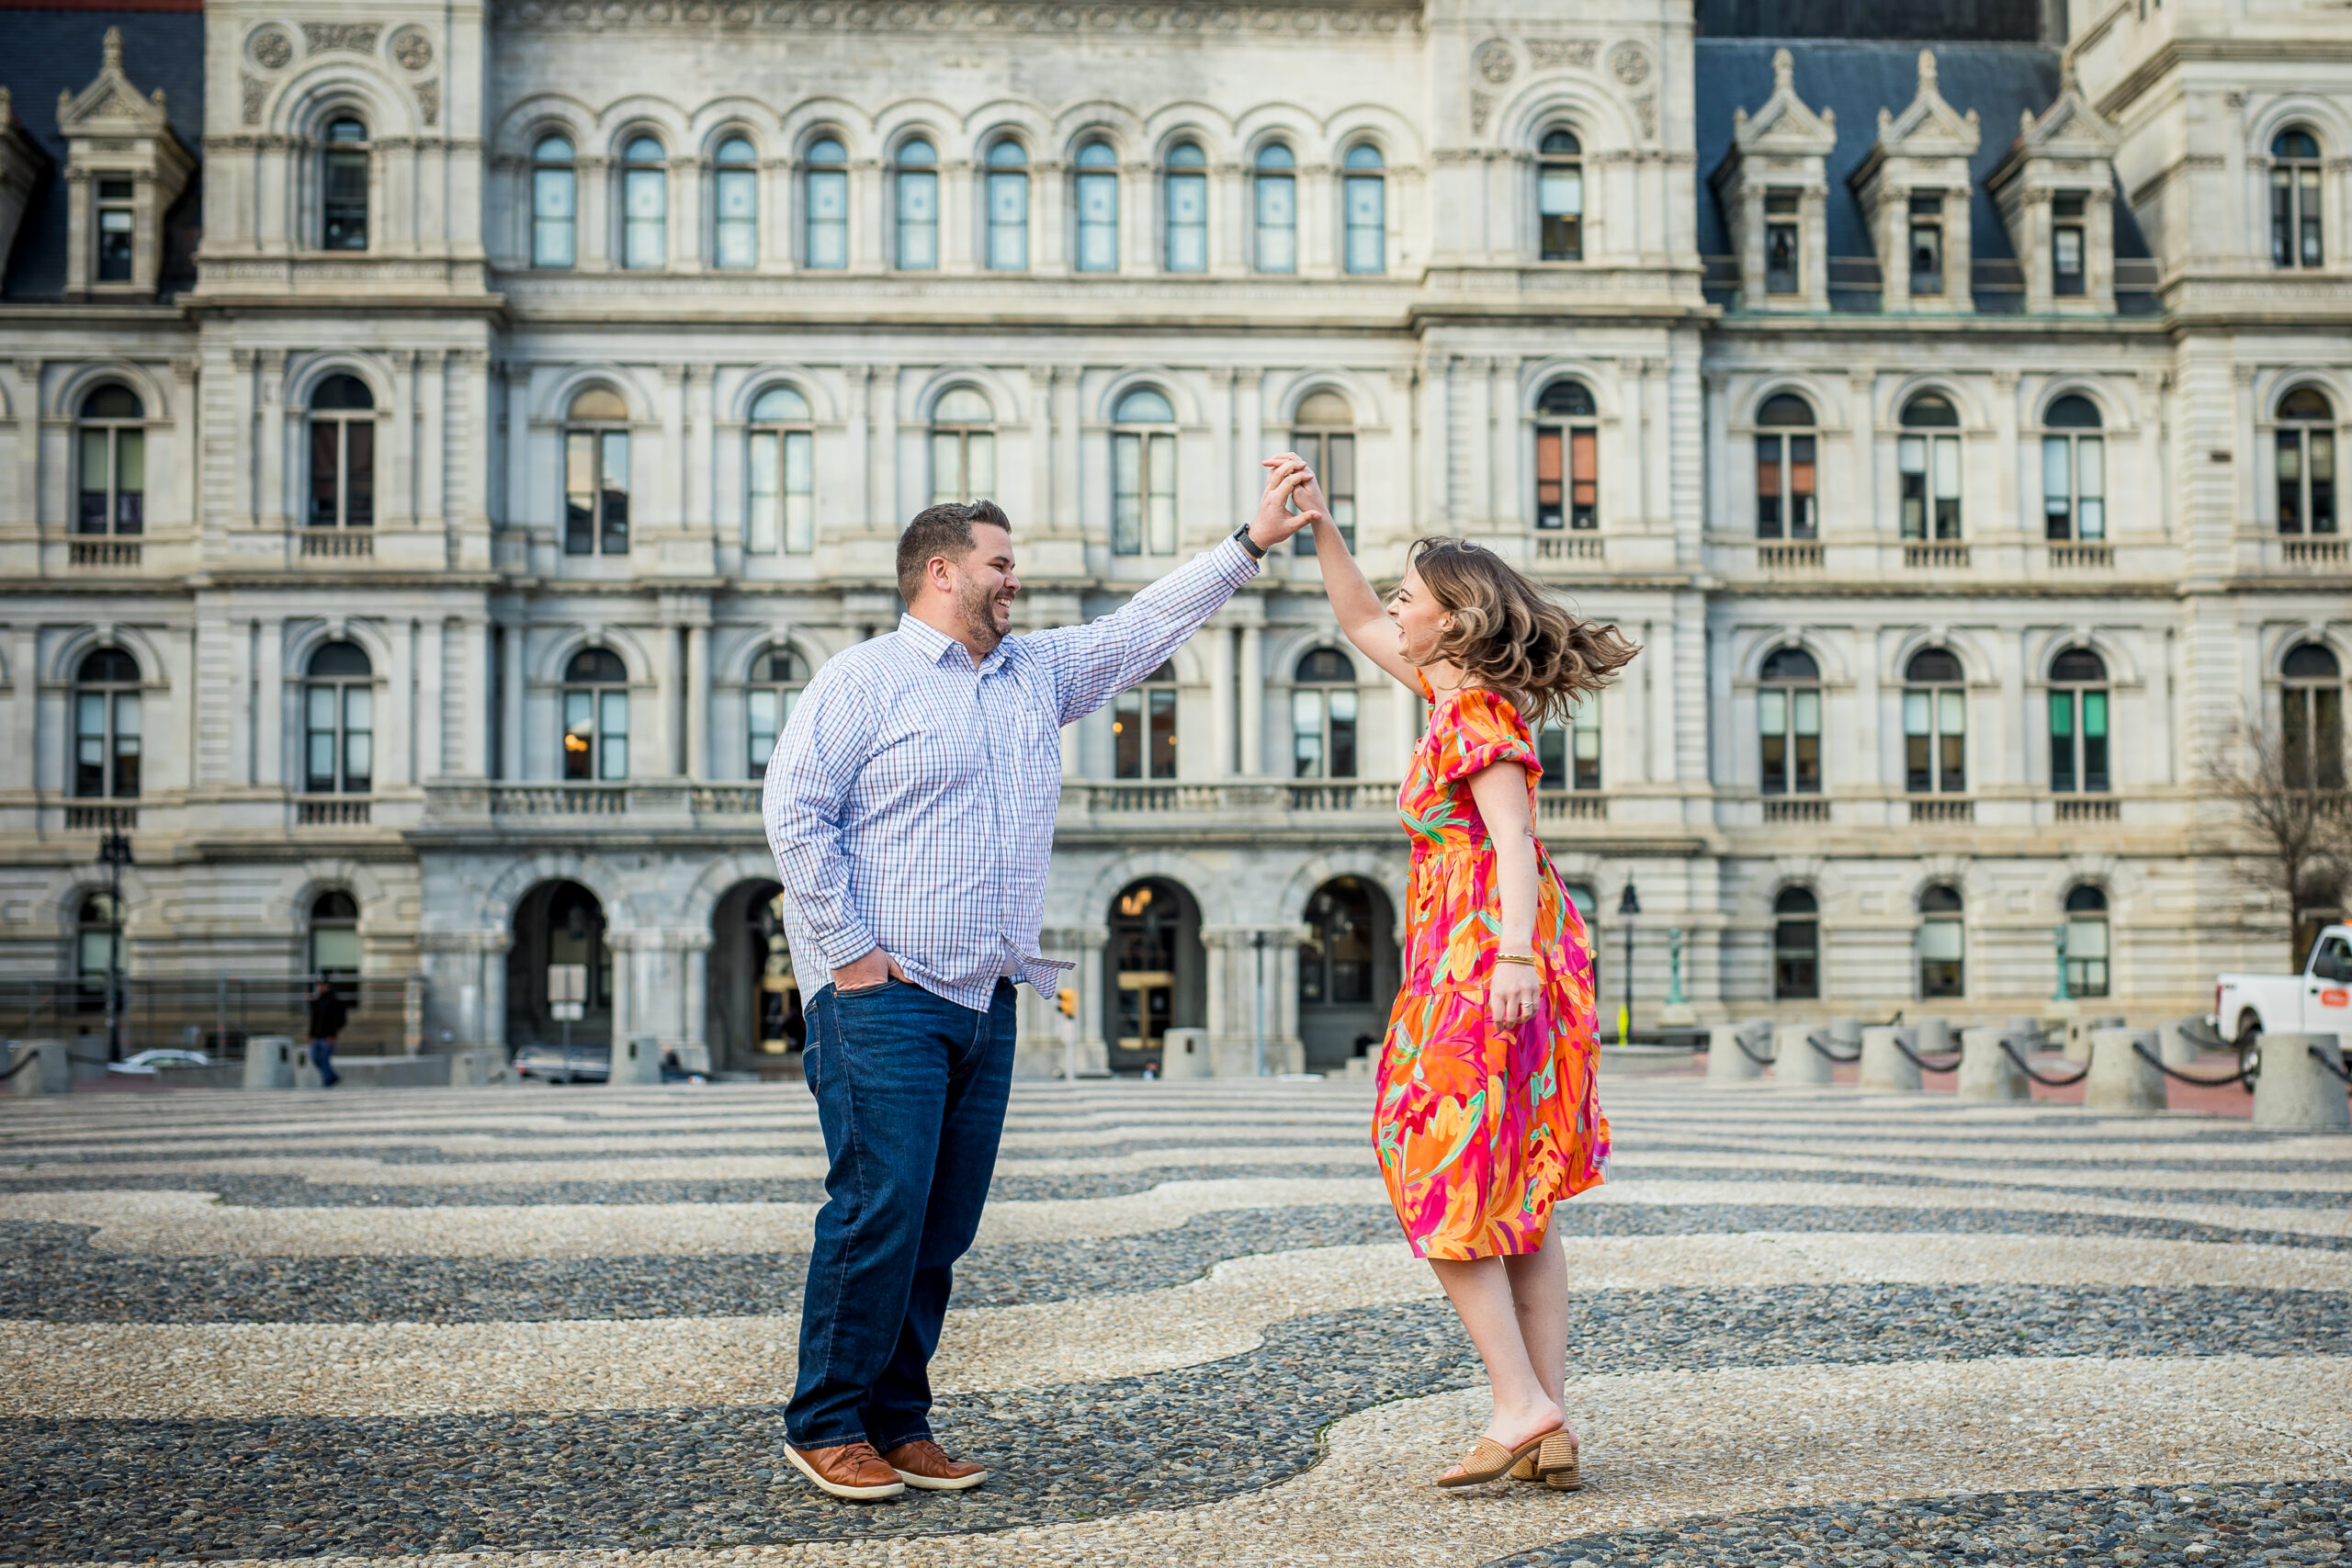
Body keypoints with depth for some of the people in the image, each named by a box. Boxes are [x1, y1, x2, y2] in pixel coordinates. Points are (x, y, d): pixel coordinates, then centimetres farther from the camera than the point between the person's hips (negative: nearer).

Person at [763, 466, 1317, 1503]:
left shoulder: (1040, 672, 19)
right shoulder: (862, 680, -1)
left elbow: (1149, 624, 18)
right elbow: (794, 812, -8)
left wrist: (1255, 541, 12)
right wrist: (851, 952, -12)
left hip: (987, 1002, 7)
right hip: (884, 998, -7)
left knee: (945, 1224, 7)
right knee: (879, 1207, -9)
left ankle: (898, 1422, 16)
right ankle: (824, 1426, 3)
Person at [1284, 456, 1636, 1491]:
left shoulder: (1479, 716, -12)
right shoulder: (1450, 689, 15)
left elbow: (1512, 837, -26)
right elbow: (1359, 623, 30)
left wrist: (1513, 954, -38)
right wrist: (1319, 529, 22)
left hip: (1482, 968, -9)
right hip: (1495, 967, 9)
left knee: (1445, 1192, -3)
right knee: (1519, 1207, 8)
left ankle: (1520, 1405, -4)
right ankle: (1551, 1432, 9)